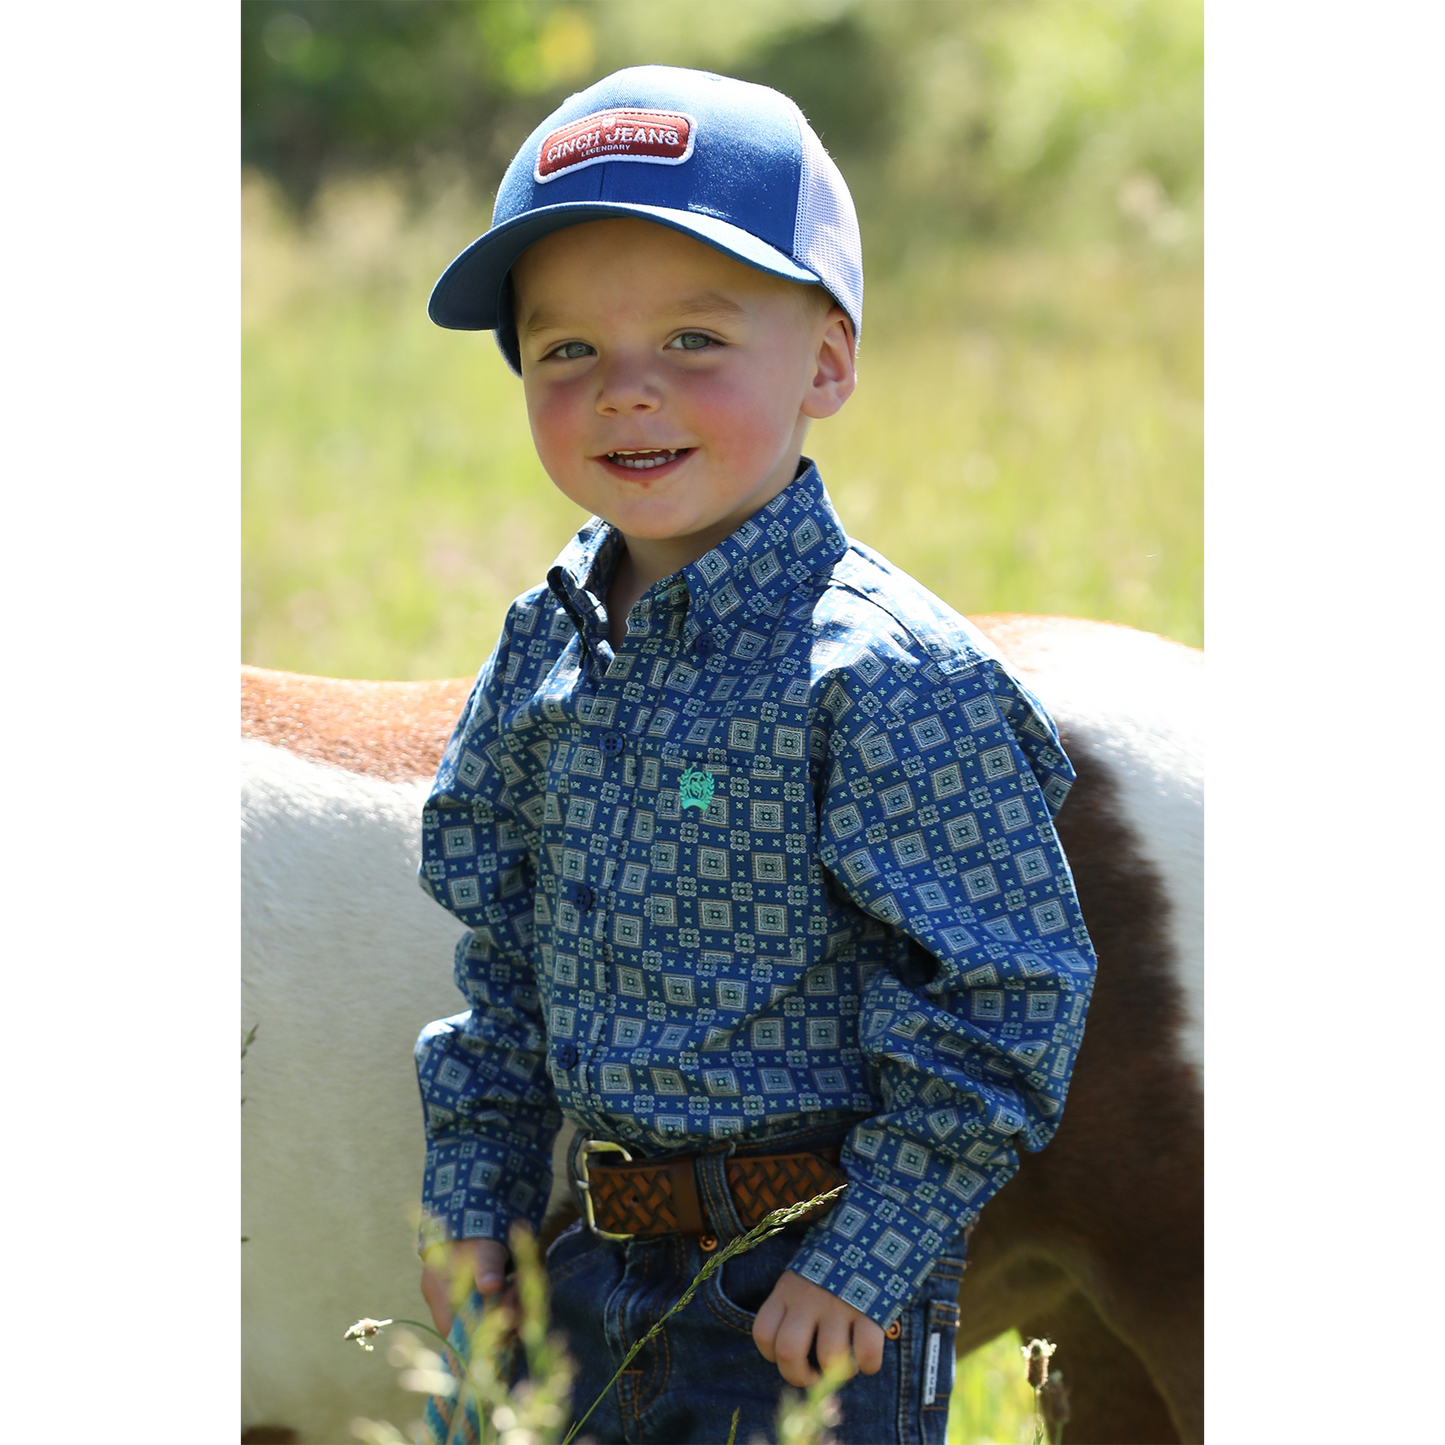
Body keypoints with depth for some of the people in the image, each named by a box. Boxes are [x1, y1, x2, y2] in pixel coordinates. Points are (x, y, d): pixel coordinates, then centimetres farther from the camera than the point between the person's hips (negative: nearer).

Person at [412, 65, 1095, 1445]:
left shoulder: (885, 673, -17)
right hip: (598, 1264, 7)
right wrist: (472, 1201, 13)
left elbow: (1005, 994, -16)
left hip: (812, 1288, -7)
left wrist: (872, 1257, -16)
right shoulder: (544, 653, 6)